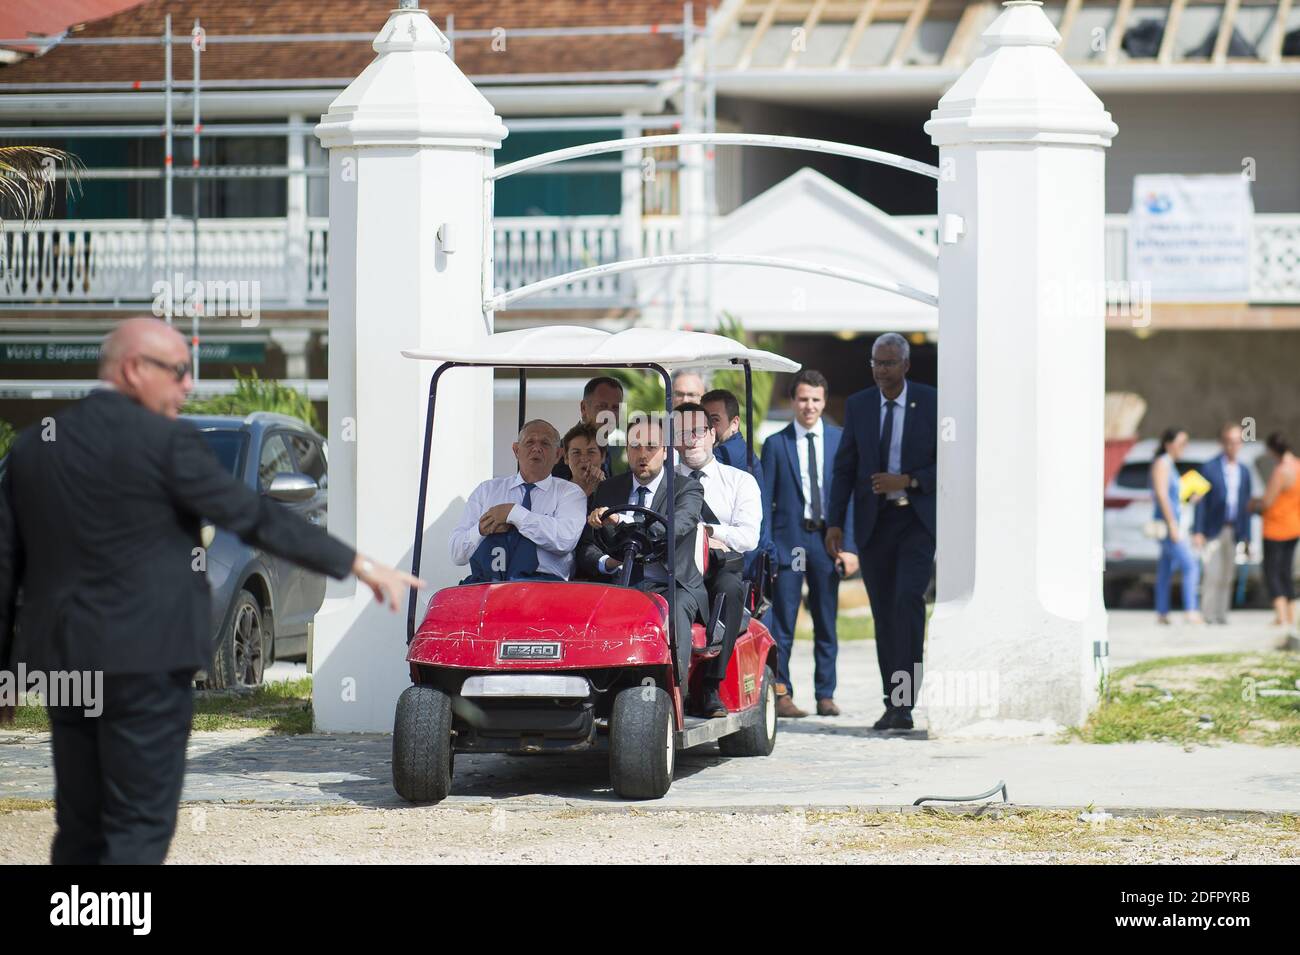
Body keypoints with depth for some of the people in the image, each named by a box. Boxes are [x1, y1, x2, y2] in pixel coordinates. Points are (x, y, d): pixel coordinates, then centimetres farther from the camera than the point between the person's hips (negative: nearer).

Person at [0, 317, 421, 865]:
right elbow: (256, 518, -9)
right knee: (139, 829, -2)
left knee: (79, 830, 13)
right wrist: (358, 565, -3)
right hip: (144, 656, -6)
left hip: (62, 658, 6)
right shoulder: (164, 441, -10)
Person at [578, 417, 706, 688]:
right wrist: (605, 562, -12)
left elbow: (673, 529, -13)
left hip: (669, 587, -2)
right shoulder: (607, 490, 19)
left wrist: (621, 521, -26)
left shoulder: (687, 489, 8)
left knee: (675, 611, -36)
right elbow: (585, 548, 12)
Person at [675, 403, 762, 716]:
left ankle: (711, 688, -34)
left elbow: (748, 537, -1)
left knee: (728, 587, -37)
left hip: (722, 570, -1)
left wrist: (705, 530, -14)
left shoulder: (740, 481, 13)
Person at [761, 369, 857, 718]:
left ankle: (825, 695, 12)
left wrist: (849, 545, -3)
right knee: (782, 624, -4)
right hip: (788, 541, -1)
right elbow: (765, 500, 4)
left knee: (827, 624, 6)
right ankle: (781, 693, 0)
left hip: (827, 541, 1)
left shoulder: (840, 441, 7)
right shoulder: (776, 444, 4)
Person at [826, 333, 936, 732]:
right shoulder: (858, 405, 3)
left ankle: (905, 703, -21)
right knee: (883, 613, 5)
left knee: (909, 599, -20)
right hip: (874, 521, 3)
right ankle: (893, 704, 12)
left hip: (917, 519, -3)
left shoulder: (931, 403, -4)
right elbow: (845, 468, 6)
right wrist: (835, 523, -3)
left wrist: (906, 481, -17)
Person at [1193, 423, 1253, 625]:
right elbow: (1201, 502, -4)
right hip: (1213, 530, -4)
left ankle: (1221, 616, 8)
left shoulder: (1244, 472, 11)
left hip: (1233, 531, 4)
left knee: (1227, 577, 4)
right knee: (1212, 574, -9)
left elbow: (1246, 506, 13)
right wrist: (1198, 532, -11)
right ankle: (1208, 615, -6)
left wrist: (1246, 538, 10)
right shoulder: (1211, 468, -3)